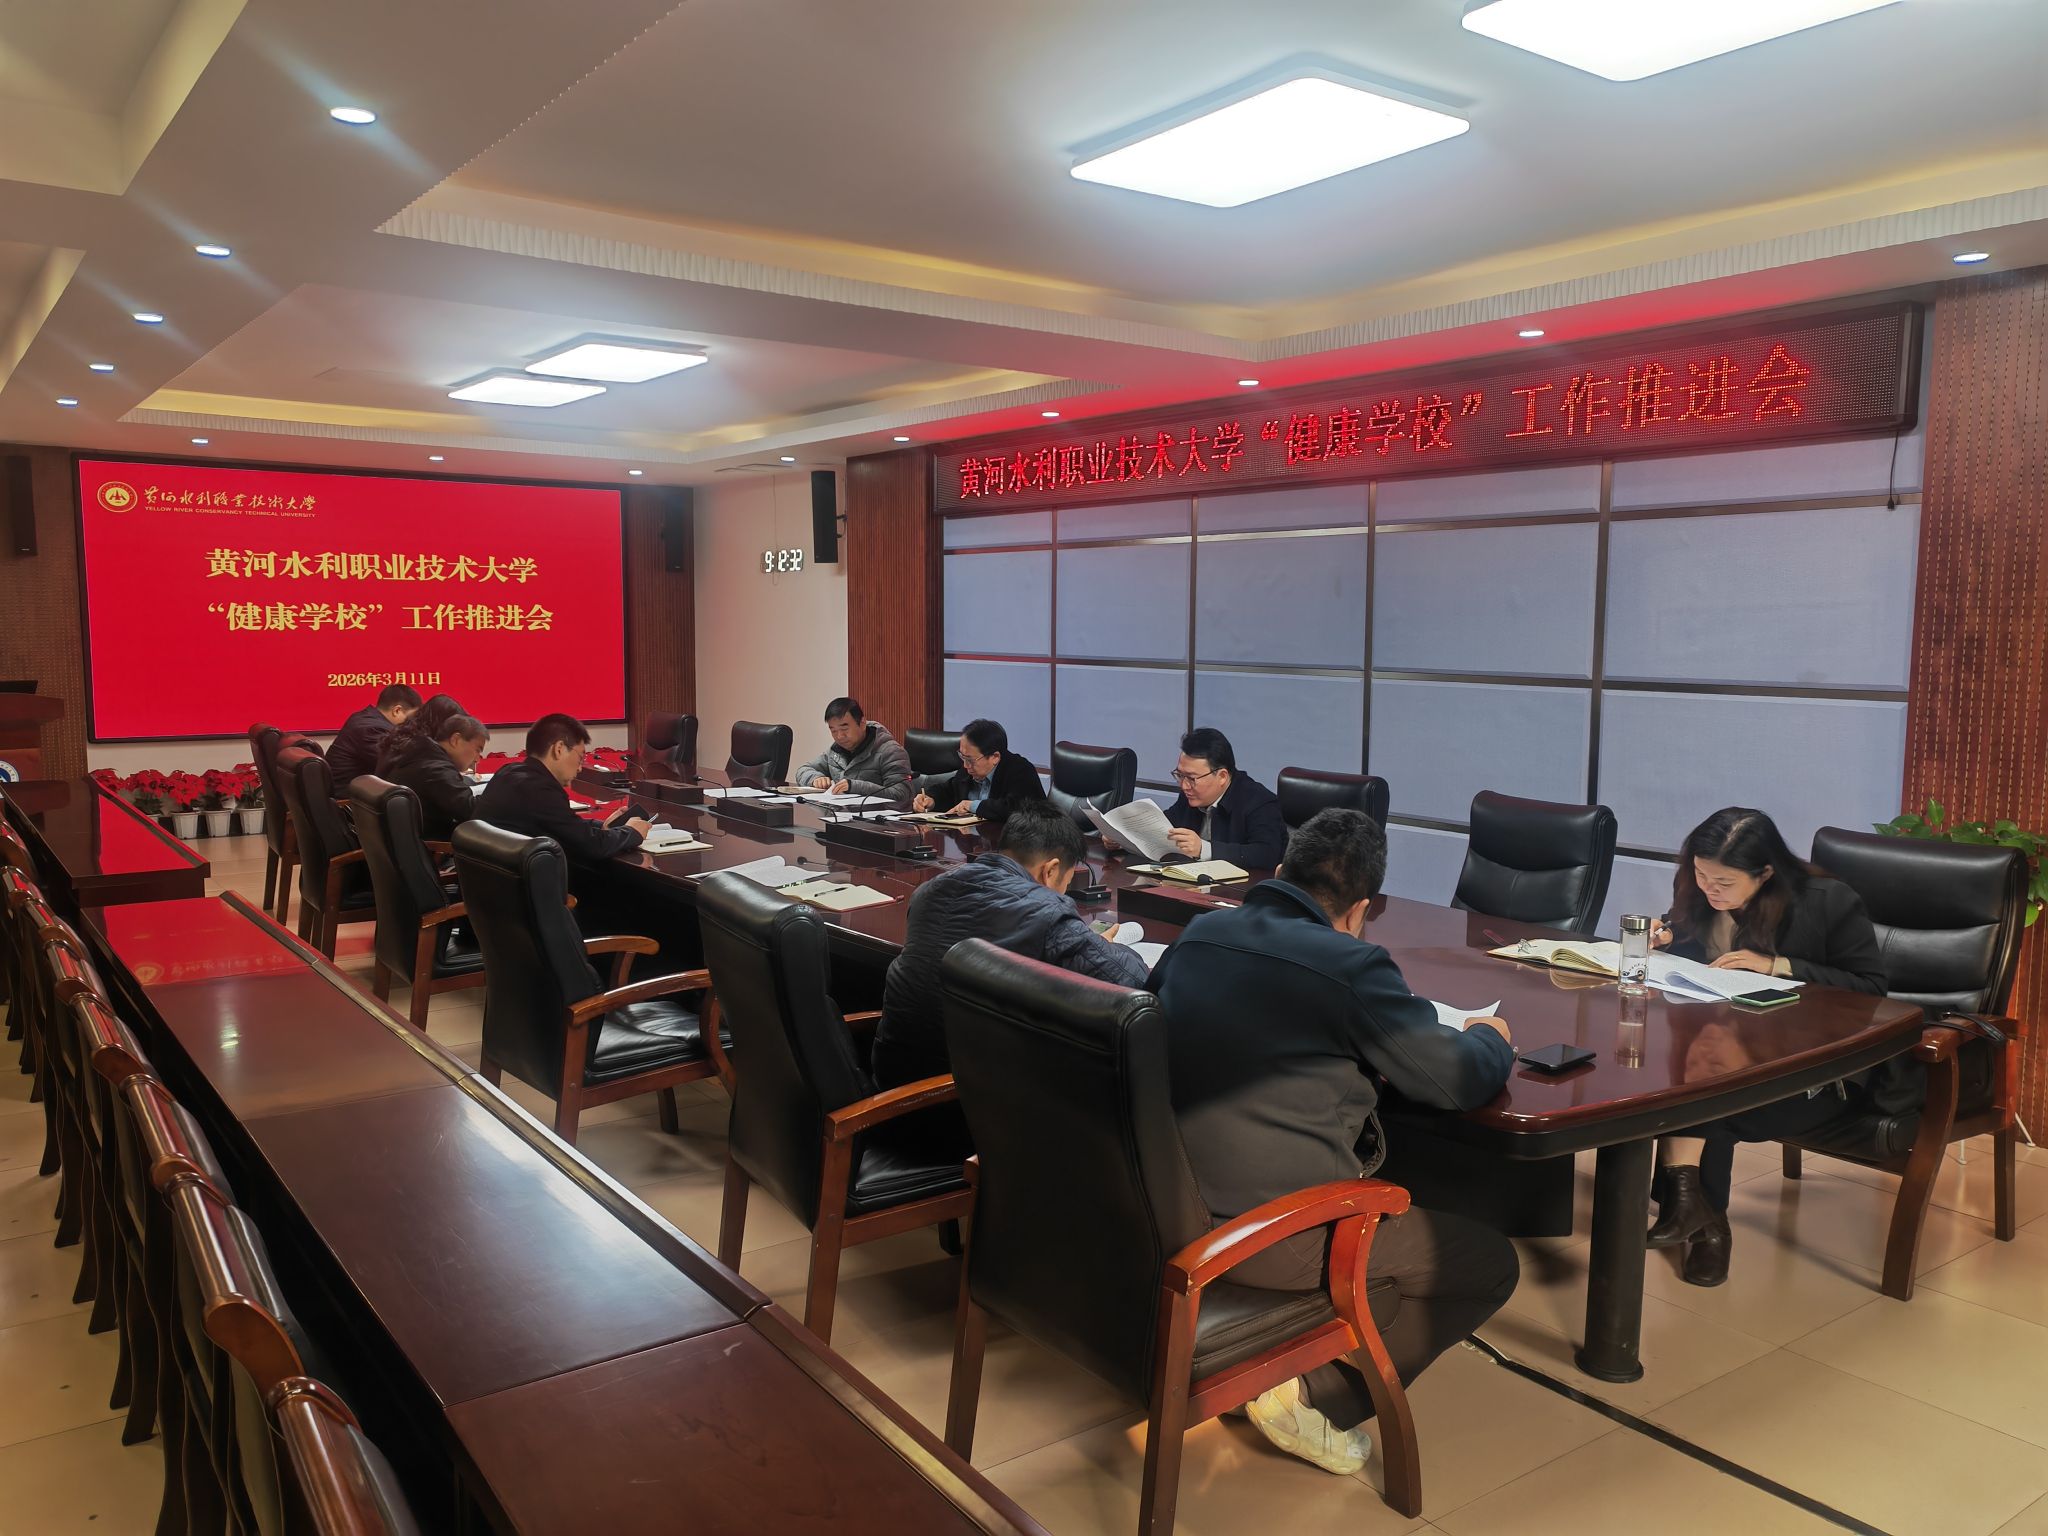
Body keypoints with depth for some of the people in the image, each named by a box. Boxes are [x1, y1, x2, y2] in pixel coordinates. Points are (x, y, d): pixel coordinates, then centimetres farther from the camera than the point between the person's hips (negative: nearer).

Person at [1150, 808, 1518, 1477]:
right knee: (1490, 1264, 9)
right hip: (1272, 1238, -7)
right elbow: (1457, 1078, -8)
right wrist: (1490, 1038, 16)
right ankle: (1318, 1398, 7)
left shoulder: (1198, 934, 5)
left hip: (1167, 1208, 8)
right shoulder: (1350, 966, -15)